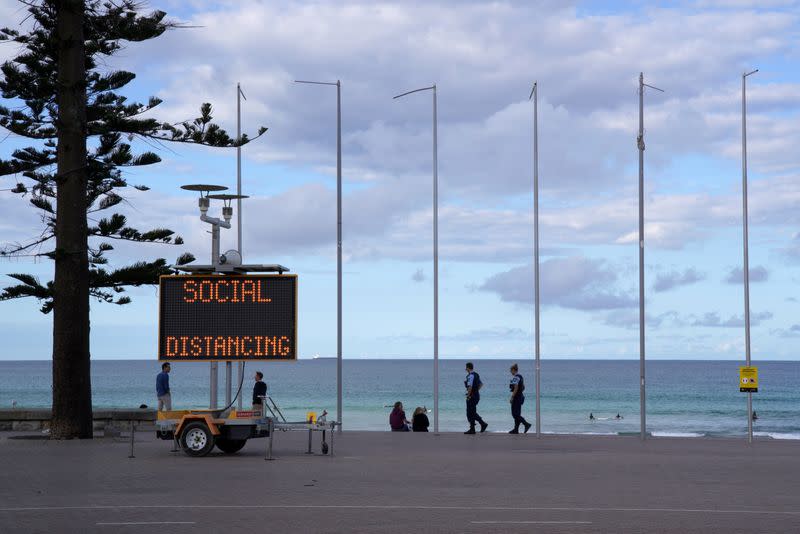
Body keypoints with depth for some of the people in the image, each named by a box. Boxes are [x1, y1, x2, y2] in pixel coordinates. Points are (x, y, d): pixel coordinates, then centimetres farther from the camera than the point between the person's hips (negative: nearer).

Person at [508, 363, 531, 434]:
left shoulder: (515, 377, -16)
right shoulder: (520, 377, 13)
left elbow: (516, 388, -22)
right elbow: (523, 387, 19)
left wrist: (512, 397, -19)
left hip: (516, 397, -10)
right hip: (520, 396, 10)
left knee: (515, 414, -7)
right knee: (517, 414, 11)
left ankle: (526, 424, -15)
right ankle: (516, 429, 13)